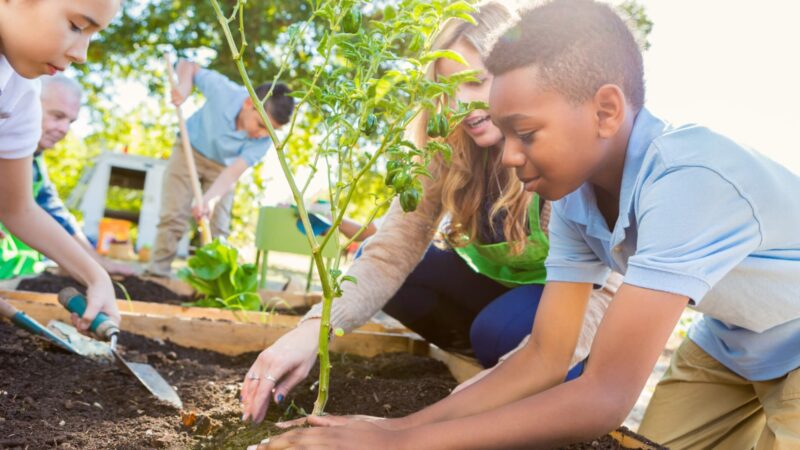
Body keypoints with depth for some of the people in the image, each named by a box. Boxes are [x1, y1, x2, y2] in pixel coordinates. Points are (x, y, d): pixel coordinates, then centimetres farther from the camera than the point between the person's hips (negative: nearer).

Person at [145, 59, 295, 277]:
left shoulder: (263, 141, -27)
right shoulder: (223, 89, -31)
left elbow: (233, 172, -36)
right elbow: (187, 65, -14)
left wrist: (210, 199, -52)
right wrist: (184, 84, -35)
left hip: (221, 166, 2)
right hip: (190, 150, -1)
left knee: (217, 228, -4)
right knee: (173, 217, -10)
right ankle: (157, 271, -3)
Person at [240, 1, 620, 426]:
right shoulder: (447, 148, -15)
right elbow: (396, 246, -24)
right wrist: (316, 326, -40)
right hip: (497, 290, 5)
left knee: (502, 331, -36)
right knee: (369, 258, -14)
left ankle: (578, 373, -3)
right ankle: (488, 356, 1)